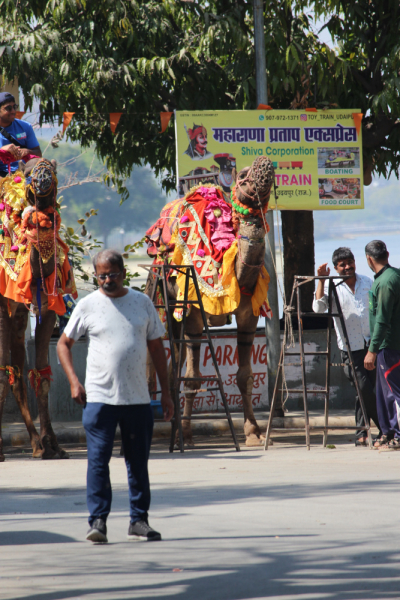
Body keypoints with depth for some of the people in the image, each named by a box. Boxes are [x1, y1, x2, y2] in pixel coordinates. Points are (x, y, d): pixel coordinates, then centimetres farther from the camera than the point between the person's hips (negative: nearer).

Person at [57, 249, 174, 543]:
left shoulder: (143, 303, 8)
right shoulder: (88, 306, 3)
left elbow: (156, 347, 14)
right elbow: (64, 343, 11)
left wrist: (166, 392, 11)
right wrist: (74, 381, -3)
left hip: (138, 398, 2)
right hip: (99, 396, -2)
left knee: (139, 461, 7)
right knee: (98, 459, -8)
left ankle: (139, 521, 16)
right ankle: (98, 520, -5)